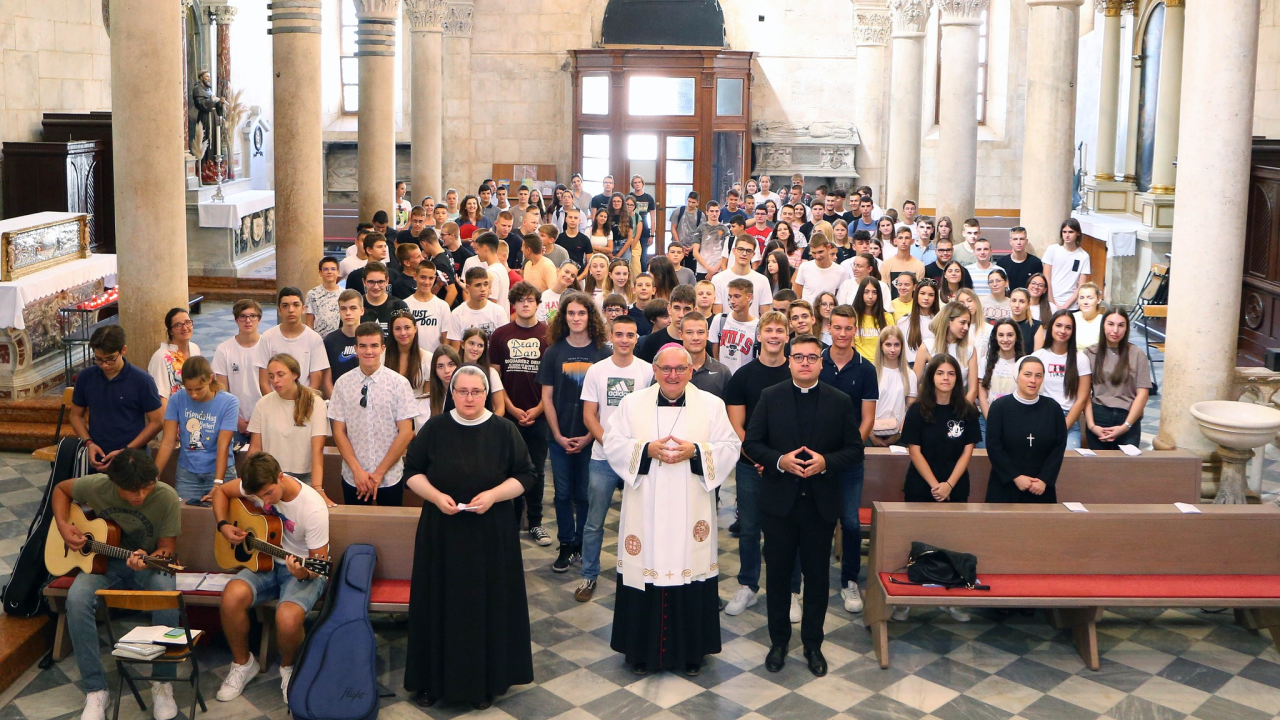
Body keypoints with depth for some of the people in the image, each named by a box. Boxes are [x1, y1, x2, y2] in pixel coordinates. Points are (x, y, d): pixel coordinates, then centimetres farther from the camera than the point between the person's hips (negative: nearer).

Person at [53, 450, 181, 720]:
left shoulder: (166, 498, -19)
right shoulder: (97, 486, -14)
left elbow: (168, 548, -12)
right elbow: (60, 489, 8)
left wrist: (148, 560, -35)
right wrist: (63, 526, -8)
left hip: (148, 561, -2)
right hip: (103, 560, 2)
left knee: (167, 595, -36)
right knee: (77, 599, -31)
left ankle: (162, 682, -18)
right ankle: (96, 690, -19)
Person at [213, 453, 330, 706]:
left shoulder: (313, 508, -26)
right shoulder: (259, 486, -10)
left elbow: (320, 561, -18)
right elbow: (221, 491, 10)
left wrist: (304, 573, -39)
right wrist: (223, 525, -6)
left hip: (304, 570, -5)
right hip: (266, 563, 5)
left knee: (288, 618, -34)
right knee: (231, 597, -27)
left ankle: (289, 667, 2)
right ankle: (243, 663, 0)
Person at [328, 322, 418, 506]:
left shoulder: (399, 383, -6)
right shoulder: (343, 384, 0)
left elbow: (406, 433, -6)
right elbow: (339, 431, 1)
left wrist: (379, 472, -9)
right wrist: (357, 470, -9)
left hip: (390, 477, -1)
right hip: (352, 477, 1)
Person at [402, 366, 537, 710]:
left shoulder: (504, 430, -2)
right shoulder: (434, 429, 0)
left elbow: (525, 475, -1)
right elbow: (412, 471, 4)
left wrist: (493, 495, -17)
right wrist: (435, 496, -14)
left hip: (491, 533, -1)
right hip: (441, 532, 1)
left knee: (487, 604, 5)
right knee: (439, 604, 5)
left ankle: (485, 681, 18)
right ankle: (433, 679, 19)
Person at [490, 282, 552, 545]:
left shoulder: (548, 334, 1)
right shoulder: (500, 335, 5)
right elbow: (495, 377, 4)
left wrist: (538, 409, -9)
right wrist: (512, 409, -5)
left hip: (539, 414, -1)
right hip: (509, 414, 1)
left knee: (536, 471, 5)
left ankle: (535, 522, 15)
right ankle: (512, 521, 18)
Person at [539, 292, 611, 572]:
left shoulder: (602, 353, -2)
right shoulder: (554, 352, 3)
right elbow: (547, 397, 3)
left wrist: (590, 436, -9)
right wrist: (558, 435, -5)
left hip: (591, 437, -1)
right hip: (561, 437, 1)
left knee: (585, 494, 6)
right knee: (563, 493, 6)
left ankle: (583, 546, 19)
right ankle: (566, 546, 16)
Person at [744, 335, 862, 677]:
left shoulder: (840, 401, 1)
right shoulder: (770, 397, 0)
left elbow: (855, 450, 1)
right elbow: (751, 443, 0)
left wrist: (826, 462, -17)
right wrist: (778, 460, -18)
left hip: (821, 504, 0)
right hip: (779, 502, 0)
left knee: (817, 577, 9)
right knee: (778, 574, 10)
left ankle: (813, 644, 24)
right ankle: (778, 641, 25)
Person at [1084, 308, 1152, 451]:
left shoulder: (1136, 354, 2)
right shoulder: (1091, 353, 3)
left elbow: (1143, 393, -1)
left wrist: (1126, 426, -8)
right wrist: (1091, 425, -9)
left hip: (1127, 418, 0)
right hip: (1098, 417, 1)